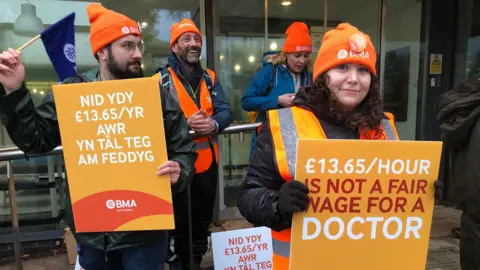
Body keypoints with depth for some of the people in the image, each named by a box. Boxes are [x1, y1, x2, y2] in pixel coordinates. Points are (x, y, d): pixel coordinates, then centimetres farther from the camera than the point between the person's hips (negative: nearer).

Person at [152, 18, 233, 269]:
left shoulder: (210, 78, 9)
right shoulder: (161, 79, -6)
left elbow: (225, 110, 0)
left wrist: (214, 124, -21)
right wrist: (185, 123, -27)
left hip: (207, 161, 5)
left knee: (203, 220, 19)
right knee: (179, 222, 9)